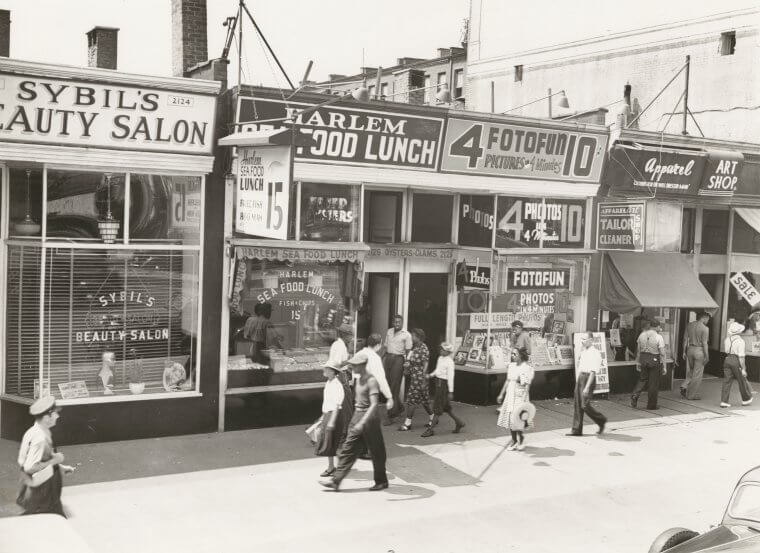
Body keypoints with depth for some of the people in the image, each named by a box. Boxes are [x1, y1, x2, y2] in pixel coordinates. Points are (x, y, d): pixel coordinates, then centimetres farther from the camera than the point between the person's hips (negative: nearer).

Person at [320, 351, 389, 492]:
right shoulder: (358, 379, 8)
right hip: (357, 416, 8)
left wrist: (362, 422, -34)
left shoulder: (371, 381, -18)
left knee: (376, 452, 6)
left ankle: (381, 481, 22)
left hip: (369, 418, -8)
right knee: (347, 450, 5)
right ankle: (335, 480, 6)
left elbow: (374, 404, -27)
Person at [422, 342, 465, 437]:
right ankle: (459, 423, 31)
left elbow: (450, 377, -17)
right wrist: (431, 375, 6)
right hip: (438, 382, 9)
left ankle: (430, 429, 1)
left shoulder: (449, 362, -17)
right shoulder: (440, 358, 8)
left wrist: (451, 391, -17)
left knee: (438, 408, -3)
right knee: (446, 407, 17)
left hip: (444, 384, -9)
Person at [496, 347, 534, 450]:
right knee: (509, 418, 8)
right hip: (510, 395, 7)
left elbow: (527, 386, -15)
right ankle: (514, 440, 21)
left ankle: (521, 438, 16)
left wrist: (524, 400, -21)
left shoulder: (526, 368, -13)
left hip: (520, 396, -7)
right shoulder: (511, 366, 9)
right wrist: (501, 394, 19)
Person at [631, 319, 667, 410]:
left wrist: (638, 362, 17)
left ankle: (635, 395, -1)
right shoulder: (658, 337, -13)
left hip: (643, 358, 4)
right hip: (654, 359, -4)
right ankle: (651, 405, 15)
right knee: (653, 383, 7)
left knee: (642, 379, 20)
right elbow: (662, 354, -12)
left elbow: (638, 350, 7)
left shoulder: (641, 335, -1)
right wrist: (664, 367, -6)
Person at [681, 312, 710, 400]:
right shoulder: (705, 328, -12)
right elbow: (704, 343, -14)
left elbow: (685, 339, 8)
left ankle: (684, 386, 5)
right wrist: (706, 356, -8)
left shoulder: (689, 325, 5)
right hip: (699, 350, -5)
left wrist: (684, 351, 15)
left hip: (690, 349, 5)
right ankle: (692, 394, 8)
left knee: (690, 371, 21)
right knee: (697, 374, 4)